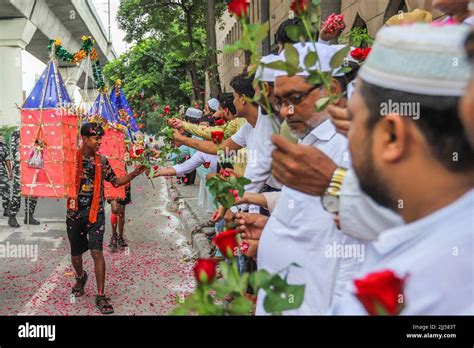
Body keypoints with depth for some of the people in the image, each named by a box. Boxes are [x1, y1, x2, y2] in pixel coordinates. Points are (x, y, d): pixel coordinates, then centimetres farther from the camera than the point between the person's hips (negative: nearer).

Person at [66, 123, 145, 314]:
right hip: (75, 213, 0)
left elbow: (115, 182, 10)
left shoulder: (102, 160, 4)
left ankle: (101, 296, -4)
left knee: (97, 252, -11)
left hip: (96, 212, 1)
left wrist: (134, 174, -1)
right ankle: (81, 277, 47)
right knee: (76, 254, 13)